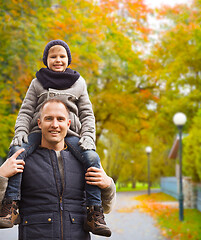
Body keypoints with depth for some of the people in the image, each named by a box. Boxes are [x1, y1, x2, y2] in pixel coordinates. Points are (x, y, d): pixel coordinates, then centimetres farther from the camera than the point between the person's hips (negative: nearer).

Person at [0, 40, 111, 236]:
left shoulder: (78, 84, 19)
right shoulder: (38, 83, 18)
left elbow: (87, 115, 15)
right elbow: (26, 111, 13)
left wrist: (88, 137, -3)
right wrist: (20, 131, -7)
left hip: (69, 134, 0)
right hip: (39, 131, 0)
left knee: (92, 158, -29)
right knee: (16, 151, -32)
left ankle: (94, 213, -25)